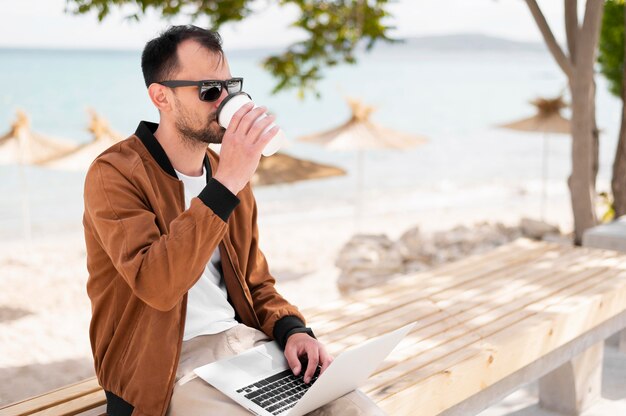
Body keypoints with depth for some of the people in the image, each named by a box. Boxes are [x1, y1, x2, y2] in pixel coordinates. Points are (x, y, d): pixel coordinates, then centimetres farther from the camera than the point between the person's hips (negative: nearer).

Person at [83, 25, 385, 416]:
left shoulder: (229, 171, 10)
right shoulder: (115, 174, -11)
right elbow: (157, 285, -27)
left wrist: (292, 329, -3)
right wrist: (224, 185, -28)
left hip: (244, 340, 6)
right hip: (168, 365, -6)